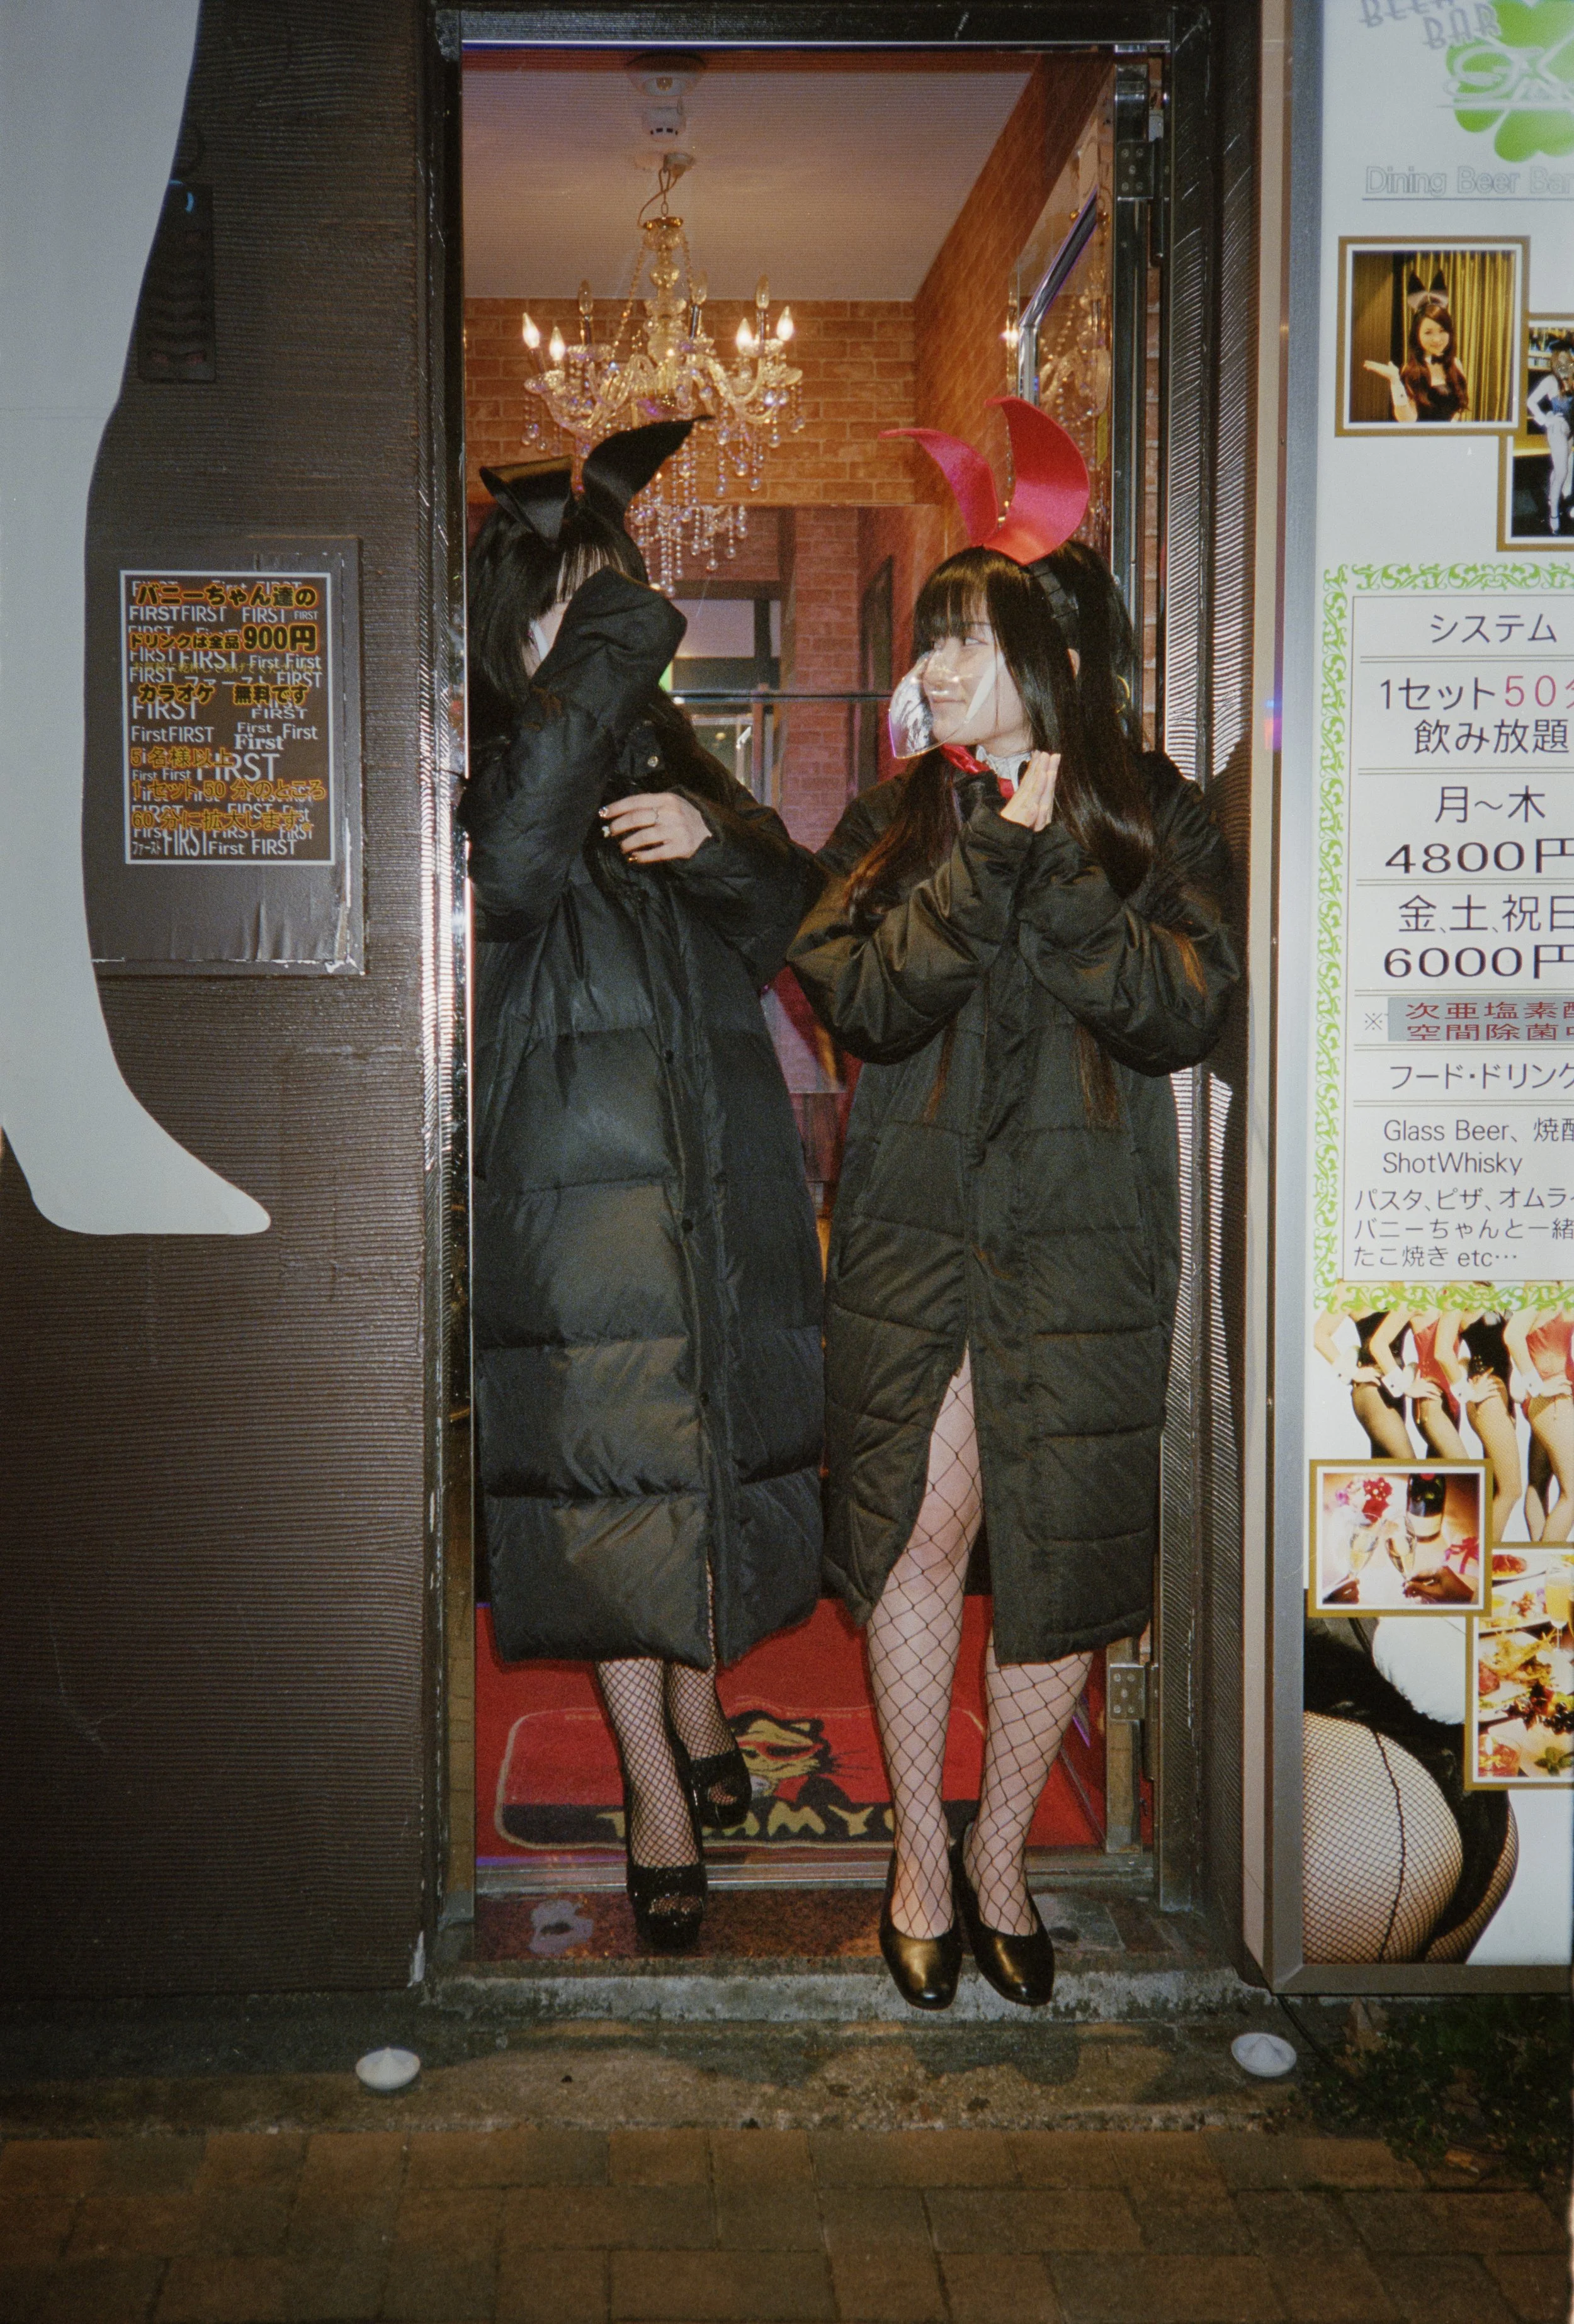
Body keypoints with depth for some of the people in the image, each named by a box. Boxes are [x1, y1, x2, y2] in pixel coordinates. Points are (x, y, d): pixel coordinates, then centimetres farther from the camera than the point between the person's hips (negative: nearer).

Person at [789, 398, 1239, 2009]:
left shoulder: (1149, 818, 4)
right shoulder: (895, 820, 7)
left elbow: (1180, 1012, -10)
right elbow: (858, 998, -9)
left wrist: (1053, 877, -16)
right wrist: (992, 860, -15)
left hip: (1084, 1242, 0)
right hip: (914, 1233, 1)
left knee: (1066, 1556, 3)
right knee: (921, 1525, 1)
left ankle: (998, 1851, 24)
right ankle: (919, 1853, 21)